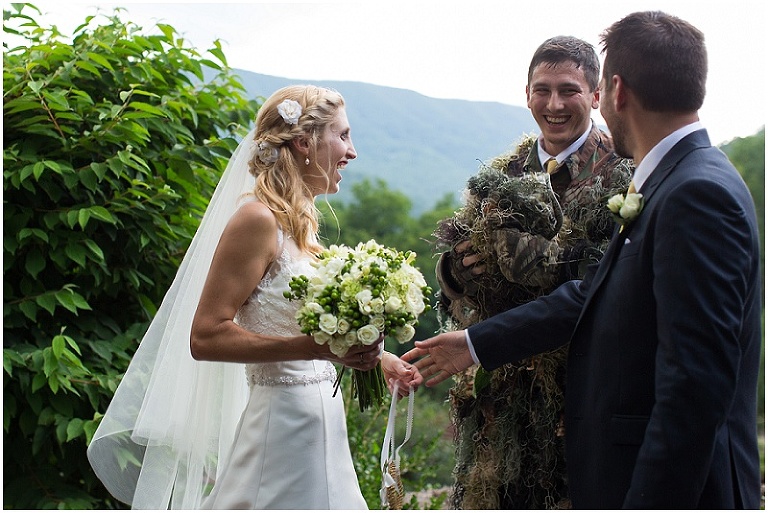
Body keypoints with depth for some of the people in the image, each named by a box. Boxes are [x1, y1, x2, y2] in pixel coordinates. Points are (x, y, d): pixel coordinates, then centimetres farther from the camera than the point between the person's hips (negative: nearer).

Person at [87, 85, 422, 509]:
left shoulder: (299, 223, 13)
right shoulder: (258, 220, -14)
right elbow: (205, 336, -19)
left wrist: (372, 356, 15)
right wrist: (319, 347, -25)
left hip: (320, 423, 9)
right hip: (282, 425, -9)